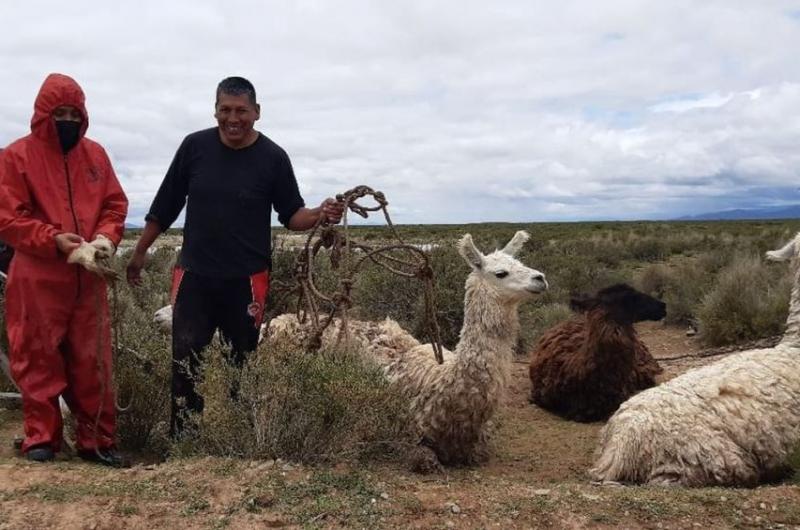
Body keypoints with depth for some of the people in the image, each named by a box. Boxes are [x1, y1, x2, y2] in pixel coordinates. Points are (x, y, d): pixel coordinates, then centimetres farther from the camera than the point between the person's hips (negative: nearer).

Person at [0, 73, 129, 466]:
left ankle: (96, 440, 14)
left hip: (88, 278, 3)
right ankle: (41, 438, 16)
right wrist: (53, 240, -18)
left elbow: (115, 205, 12)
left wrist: (106, 238, -8)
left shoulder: (95, 154, 9)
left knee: (92, 361, 6)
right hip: (37, 279, -3)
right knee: (39, 360, 4)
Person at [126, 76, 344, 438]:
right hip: (194, 275, 1)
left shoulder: (273, 157, -4)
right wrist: (140, 252, 13)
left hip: (247, 280, -1)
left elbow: (291, 215, 0)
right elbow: (165, 205, 8)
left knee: (243, 364, 8)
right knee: (185, 361, -2)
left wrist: (320, 215, -22)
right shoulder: (195, 146, 0)